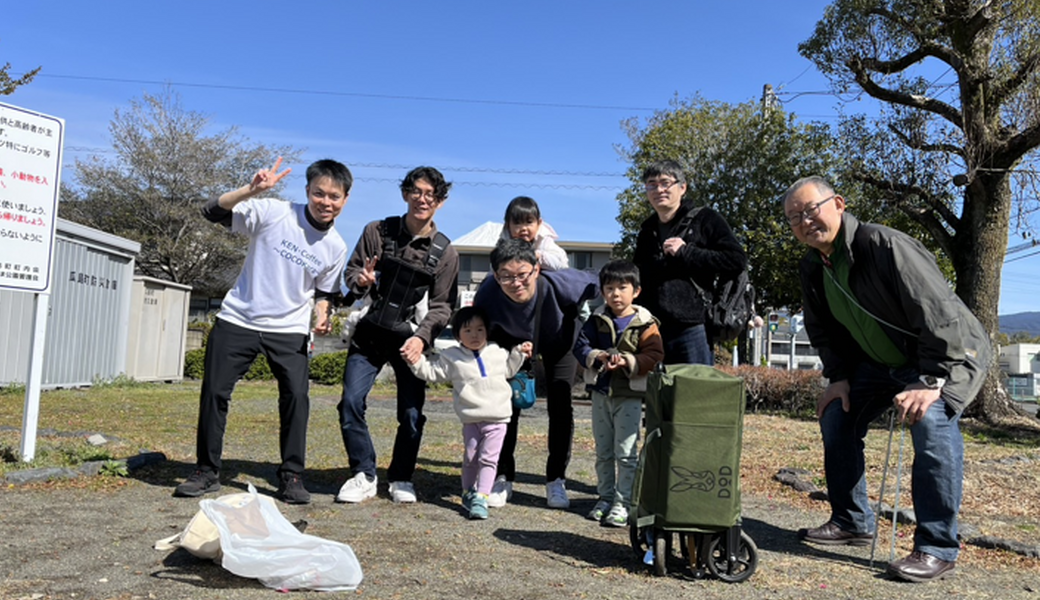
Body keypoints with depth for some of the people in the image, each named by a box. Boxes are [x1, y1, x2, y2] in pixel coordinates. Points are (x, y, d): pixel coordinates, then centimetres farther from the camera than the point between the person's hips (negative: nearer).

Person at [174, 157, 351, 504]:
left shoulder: (336, 248, 2)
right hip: (238, 320, -1)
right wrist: (252, 190, -31)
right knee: (214, 392, 0)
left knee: (297, 396, -11)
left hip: (289, 331, 2)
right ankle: (206, 472, 17)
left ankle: (291, 477, 3)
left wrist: (321, 317, -5)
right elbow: (213, 212, -16)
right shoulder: (273, 213, -9)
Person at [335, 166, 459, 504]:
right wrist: (360, 280, -18)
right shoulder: (378, 231, 0)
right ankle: (364, 476, 9)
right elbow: (351, 272, 6)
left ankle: (401, 478, 20)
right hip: (370, 333, 1)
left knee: (411, 414, -1)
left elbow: (441, 305, -3)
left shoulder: (445, 253, -3)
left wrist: (422, 337, -19)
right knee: (351, 402, -7)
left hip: (411, 339, -1)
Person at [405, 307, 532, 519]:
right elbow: (432, 372, 3)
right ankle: (468, 492, 31)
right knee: (470, 458, 12)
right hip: (471, 419, 0)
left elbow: (509, 370, 28)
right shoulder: (452, 357, 1)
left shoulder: (498, 352, 9)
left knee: (488, 458, -5)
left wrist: (519, 353, 18)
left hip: (497, 418, 1)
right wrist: (417, 362, -11)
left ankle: (481, 498, -5)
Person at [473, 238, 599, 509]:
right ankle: (503, 478, 13)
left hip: (558, 342, -1)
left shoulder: (561, 284, -42)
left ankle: (556, 481, 12)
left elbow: (600, 286, -22)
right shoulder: (487, 293, -37)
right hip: (512, 341, 1)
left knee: (560, 408, -5)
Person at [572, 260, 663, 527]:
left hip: (629, 396, -4)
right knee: (603, 451, 14)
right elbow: (581, 345, -1)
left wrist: (628, 362, -24)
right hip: (600, 393, 4)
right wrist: (597, 357, -19)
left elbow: (654, 356, -11)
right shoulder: (597, 319, 3)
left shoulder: (645, 323, -7)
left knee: (626, 452, -1)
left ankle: (623, 502, 7)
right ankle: (605, 497, 26)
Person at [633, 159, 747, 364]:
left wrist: (686, 253, -10)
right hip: (653, 332, 6)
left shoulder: (704, 220, 3)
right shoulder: (647, 232, 20)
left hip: (693, 329, -5)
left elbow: (737, 259, -8)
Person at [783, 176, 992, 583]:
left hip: (951, 353, -8)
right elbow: (823, 330, 8)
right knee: (836, 416, 2)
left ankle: (937, 549, -20)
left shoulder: (885, 245, -30)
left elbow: (939, 313, -32)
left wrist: (931, 382, -33)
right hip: (882, 360, 8)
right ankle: (852, 522, 16)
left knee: (930, 420, -31)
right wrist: (839, 377, -1)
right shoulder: (812, 268, -5)